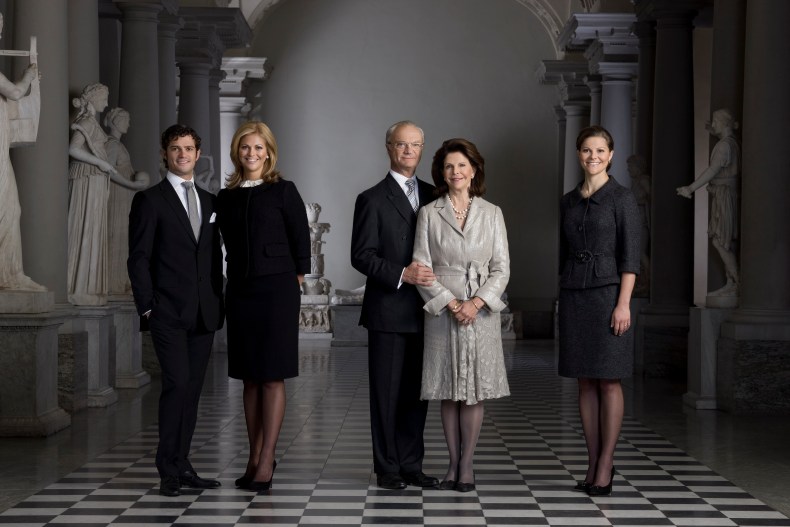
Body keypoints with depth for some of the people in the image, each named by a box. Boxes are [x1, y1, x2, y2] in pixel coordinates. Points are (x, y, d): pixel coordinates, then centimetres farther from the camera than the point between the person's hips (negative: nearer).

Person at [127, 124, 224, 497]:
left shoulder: (209, 201, 17)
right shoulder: (150, 200, 0)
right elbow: (138, 258, -4)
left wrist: (217, 303, 11)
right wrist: (147, 308, -10)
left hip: (204, 313, 5)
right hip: (168, 312, -5)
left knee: (192, 389, 6)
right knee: (177, 383, -12)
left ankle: (182, 466, 13)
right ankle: (169, 471, -4)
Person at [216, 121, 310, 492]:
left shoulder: (283, 191, -2)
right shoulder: (227, 197, 10)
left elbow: (301, 239, -2)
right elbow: (229, 242, 14)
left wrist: (295, 280, -1)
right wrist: (237, 274, 5)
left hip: (277, 290, -5)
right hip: (240, 291, 5)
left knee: (272, 376, -4)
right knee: (249, 377, 8)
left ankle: (266, 462, -3)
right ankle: (254, 458, 14)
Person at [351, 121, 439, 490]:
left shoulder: (432, 195, 12)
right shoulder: (372, 199, -3)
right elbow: (361, 256, -9)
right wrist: (401, 275, -20)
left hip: (424, 312, 5)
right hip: (388, 311, -5)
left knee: (416, 390, 10)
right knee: (386, 391, 2)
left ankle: (411, 464, 18)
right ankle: (387, 468, 11)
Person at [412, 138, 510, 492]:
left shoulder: (492, 214, 6)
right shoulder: (429, 214, 3)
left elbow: (501, 268, 3)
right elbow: (422, 267, -1)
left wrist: (477, 302, -11)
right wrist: (450, 303, -11)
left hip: (481, 312, 1)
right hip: (442, 312, 0)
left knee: (475, 392, 1)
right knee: (449, 392, 4)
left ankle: (466, 464, 9)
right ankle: (454, 463, 13)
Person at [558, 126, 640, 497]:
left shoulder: (622, 198, -4)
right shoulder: (568, 202, 13)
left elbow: (631, 254, -9)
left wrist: (623, 303, -16)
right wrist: (564, 300, 14)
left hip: (607, 291, -5)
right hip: (573, 295, 6)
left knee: (608, 381, -3)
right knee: (585, 382, 7)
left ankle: (605, 466, 3)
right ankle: (593, 463, 13)